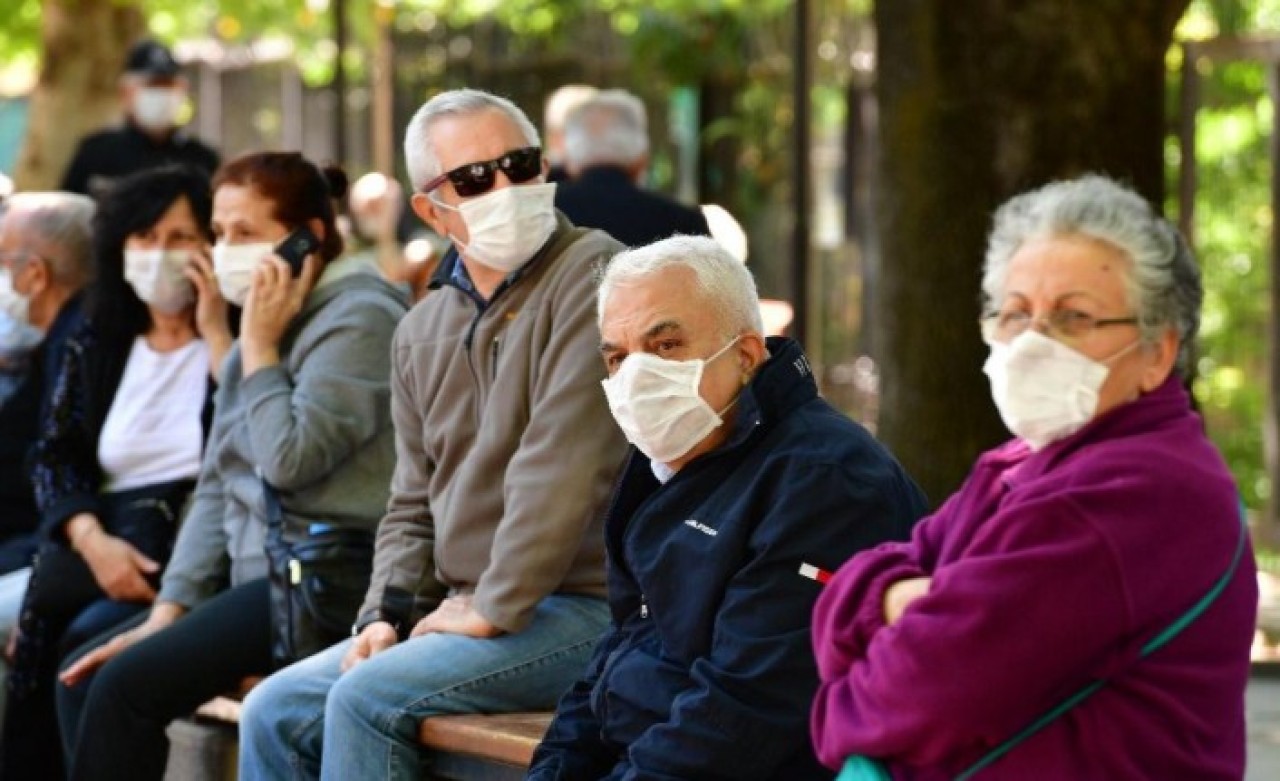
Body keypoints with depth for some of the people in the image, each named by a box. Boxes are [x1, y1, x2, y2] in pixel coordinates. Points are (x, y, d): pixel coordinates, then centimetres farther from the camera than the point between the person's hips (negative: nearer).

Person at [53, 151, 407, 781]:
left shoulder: (357, 319, -10)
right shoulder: (268, 328, 18)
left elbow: (291, 460, -20)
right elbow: (216, 488, 16)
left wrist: (259, 347, -9)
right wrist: (168, 611, 6)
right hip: (262, 575, 10)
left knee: (127, 686, -21)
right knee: (84, 678, -2)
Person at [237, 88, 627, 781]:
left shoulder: (590, 276, -11)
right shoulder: (422, 332, 15)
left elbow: (564, 468, -19)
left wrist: (493, 608, -16)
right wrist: (388, 613, 3)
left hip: (578, 608, -8)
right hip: (464, 610, 8)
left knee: (368, 699, -23)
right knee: (276, 711, -1)